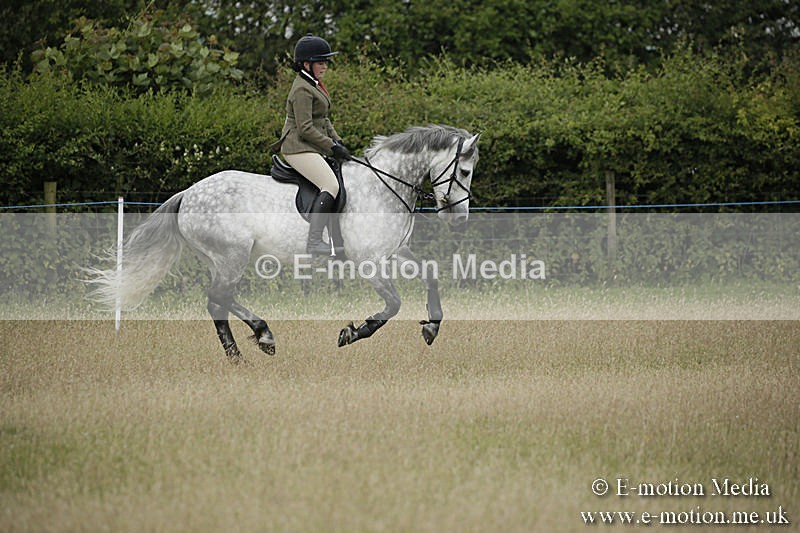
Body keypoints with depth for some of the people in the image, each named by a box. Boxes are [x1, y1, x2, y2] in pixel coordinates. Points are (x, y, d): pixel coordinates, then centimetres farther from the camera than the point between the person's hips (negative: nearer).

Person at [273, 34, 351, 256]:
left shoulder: (314, 85, 18)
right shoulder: (302, 90, -15)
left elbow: (323, 119, 24)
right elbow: (305, 128, -20)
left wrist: (338, 140, 10)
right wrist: (332, 147, -16)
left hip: (312, 149, 11)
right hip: (299, 148, -11)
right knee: (331, 186, -24)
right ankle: (314, 242, -31)